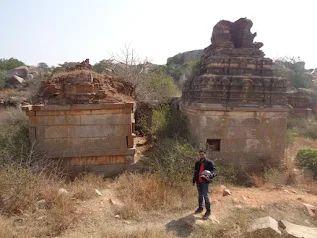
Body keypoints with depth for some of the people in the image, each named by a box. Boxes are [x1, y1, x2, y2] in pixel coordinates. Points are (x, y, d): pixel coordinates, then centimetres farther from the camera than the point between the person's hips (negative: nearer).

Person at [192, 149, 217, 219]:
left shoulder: (209, 162, -6)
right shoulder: (197, 163, 10)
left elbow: (214, 170, -15)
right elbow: (195, 172, 17)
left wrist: (210, 176, -34)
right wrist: (194, 181, 17)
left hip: (205, 182, -5)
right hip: (198, 182, 5)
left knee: (205, 196, -7)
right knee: (200, 195, 17)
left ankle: (208, 211, 4)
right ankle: (200, 208, 33)